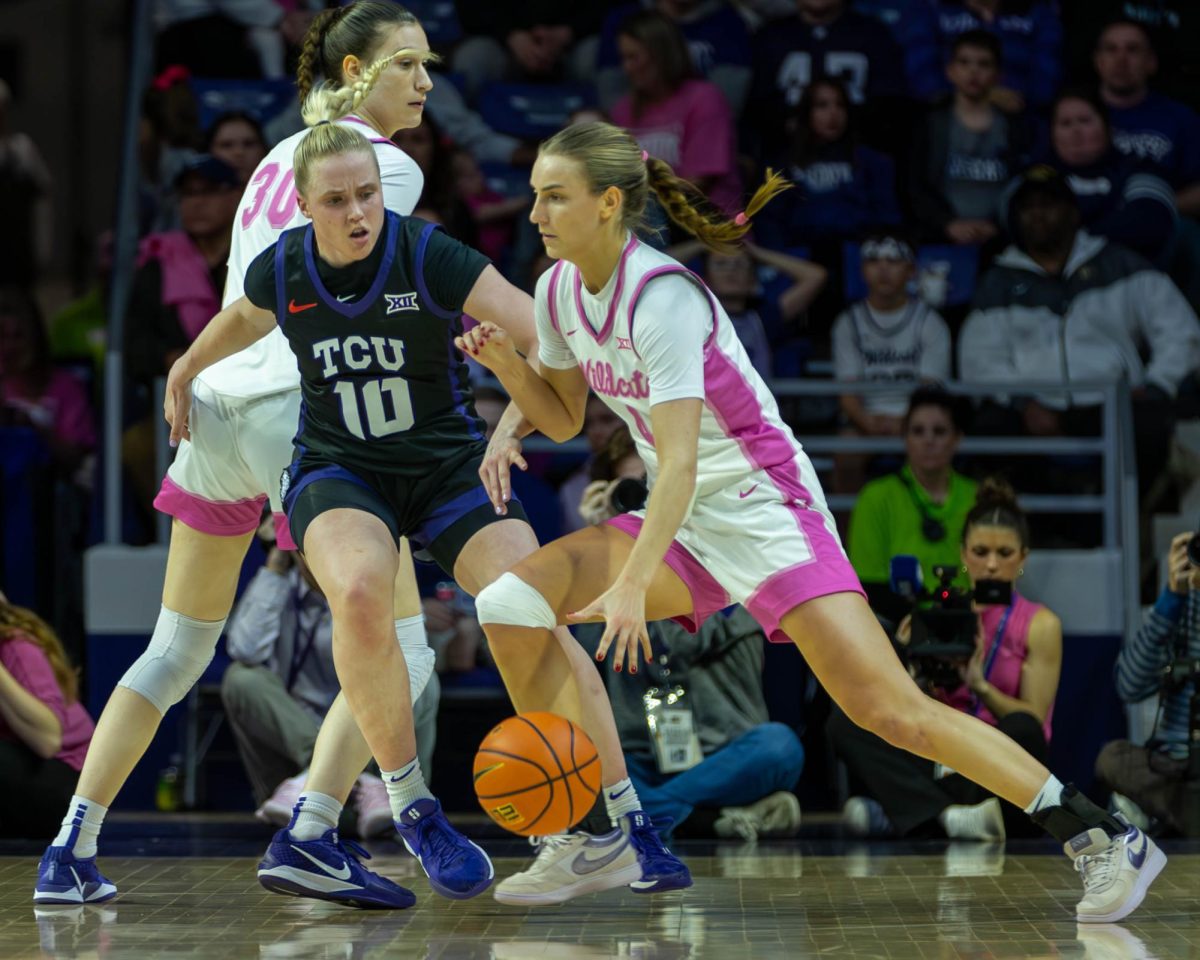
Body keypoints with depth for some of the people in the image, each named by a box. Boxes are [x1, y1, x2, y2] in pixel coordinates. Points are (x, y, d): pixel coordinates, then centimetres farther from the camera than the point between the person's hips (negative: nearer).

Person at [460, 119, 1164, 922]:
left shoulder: (661, 298, -22)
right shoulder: (560, 291, 2)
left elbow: (678, 465, -30)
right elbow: (563, 417, 17)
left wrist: (631, 589, -41)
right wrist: (505, 361, -3)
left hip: (766, 511, -8)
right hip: (684, 526, 8)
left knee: (892, 710, -19)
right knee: (511, 601, -10)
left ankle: (1104, 840, -11)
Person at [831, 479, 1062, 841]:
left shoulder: (1040, 625, 5)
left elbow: (1034, 723, -3)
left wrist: (979, 686, -19)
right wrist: (916, 673, -16)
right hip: (939, 764, 3)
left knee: (1021, 729, -36)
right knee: (846, 720, -22)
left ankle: (902, 811, -33)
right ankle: (947, 814, -43)